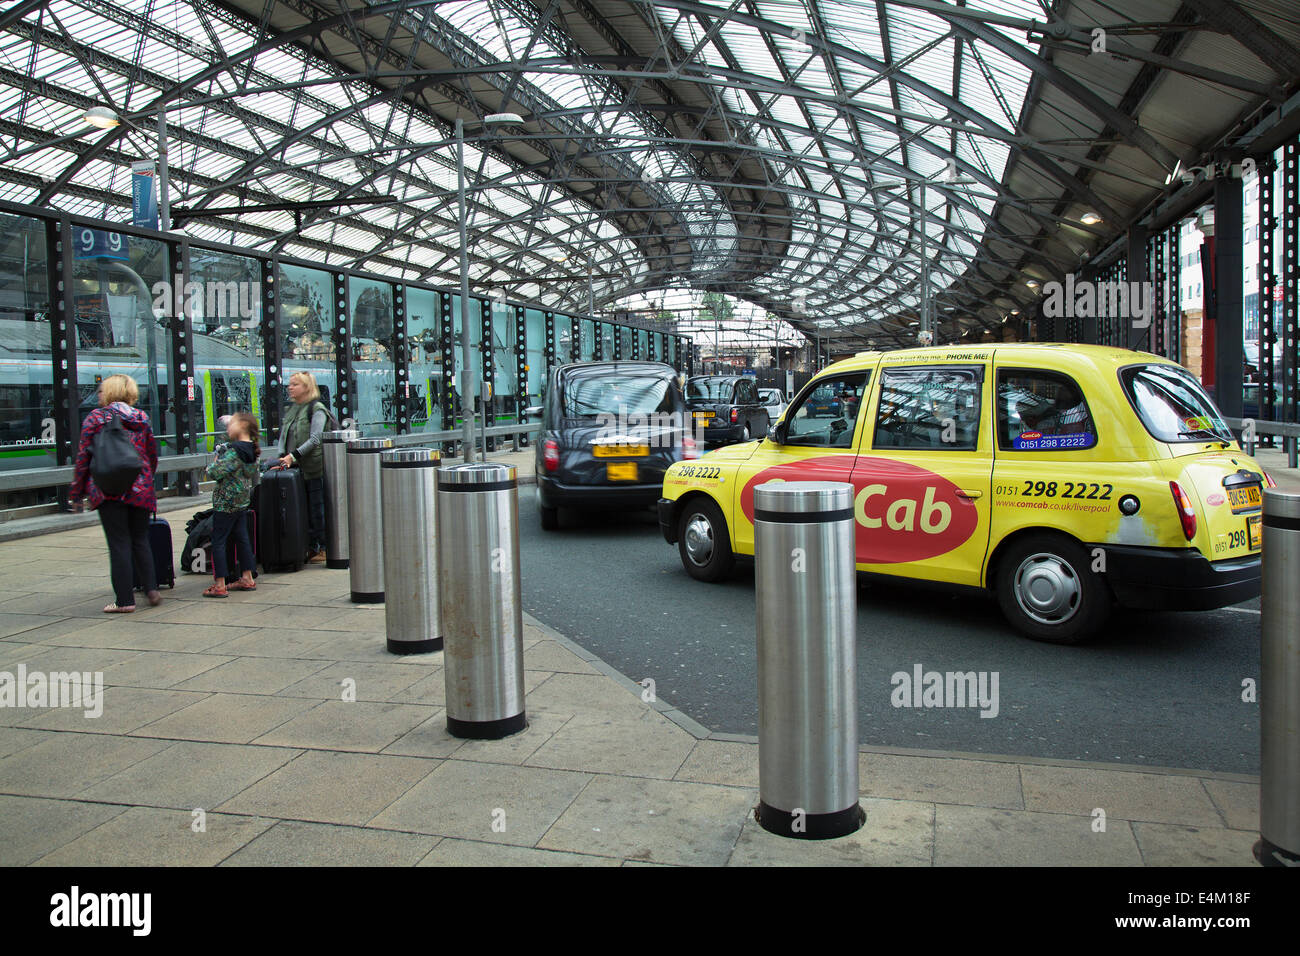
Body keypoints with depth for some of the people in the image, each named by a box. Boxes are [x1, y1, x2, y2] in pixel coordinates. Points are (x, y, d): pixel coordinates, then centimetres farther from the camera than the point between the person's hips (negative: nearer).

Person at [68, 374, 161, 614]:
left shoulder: (96, 417, -1)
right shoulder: (142, 418, 9)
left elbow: (83, 457, -1)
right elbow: (153, 455, 15)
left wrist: (76, 493, 5)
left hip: (109, 490, -3)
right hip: (140, 490, 3)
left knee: (119, 544, 0)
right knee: (140, 540, 15)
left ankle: (125, 600, 1)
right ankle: (151, 588, 5)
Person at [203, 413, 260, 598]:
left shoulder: (234, 451, -20)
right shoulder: (252, 451, 6)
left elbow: (215, 473, -22)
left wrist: (212, 465, 1)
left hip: (226, 503, -9)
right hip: (243, 502, 9)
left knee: (218, 542, -2)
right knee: (242, 538, 15)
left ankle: (219, 585, -1)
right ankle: (247, 578, 21)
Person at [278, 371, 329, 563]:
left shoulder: (317, 409, -6)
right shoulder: (290, 409, 16)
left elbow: (314, 439, -14)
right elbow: (283, 435, 14)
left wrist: (293, 456, -19)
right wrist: (283, 456, -2)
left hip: (313, 468, -7)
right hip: (295, 468, 7)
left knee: (316, 508, -2)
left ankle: (323, 549, 7)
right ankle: (310, 548, 15)